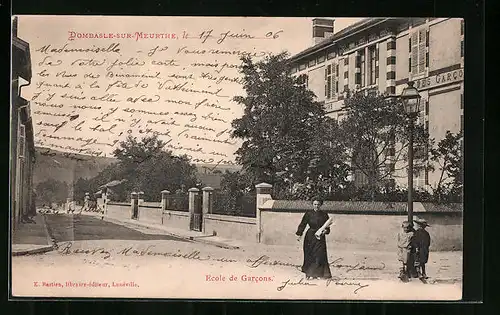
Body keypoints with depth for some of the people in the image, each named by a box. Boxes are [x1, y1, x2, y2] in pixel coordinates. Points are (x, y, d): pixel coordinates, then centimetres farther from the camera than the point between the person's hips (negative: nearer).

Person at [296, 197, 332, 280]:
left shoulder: (324, 215, 2)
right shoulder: (308, 213, 0)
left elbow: (327, 227, 4)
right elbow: (303, 224, -2)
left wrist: (325, 231, -17)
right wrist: (299, 234, -10)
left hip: (320, 238, 0)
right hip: (310, 237, 0)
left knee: (320, 256, -5)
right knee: (309, 255, 3)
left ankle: (318, 274, 3)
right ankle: (308, 273, 13)